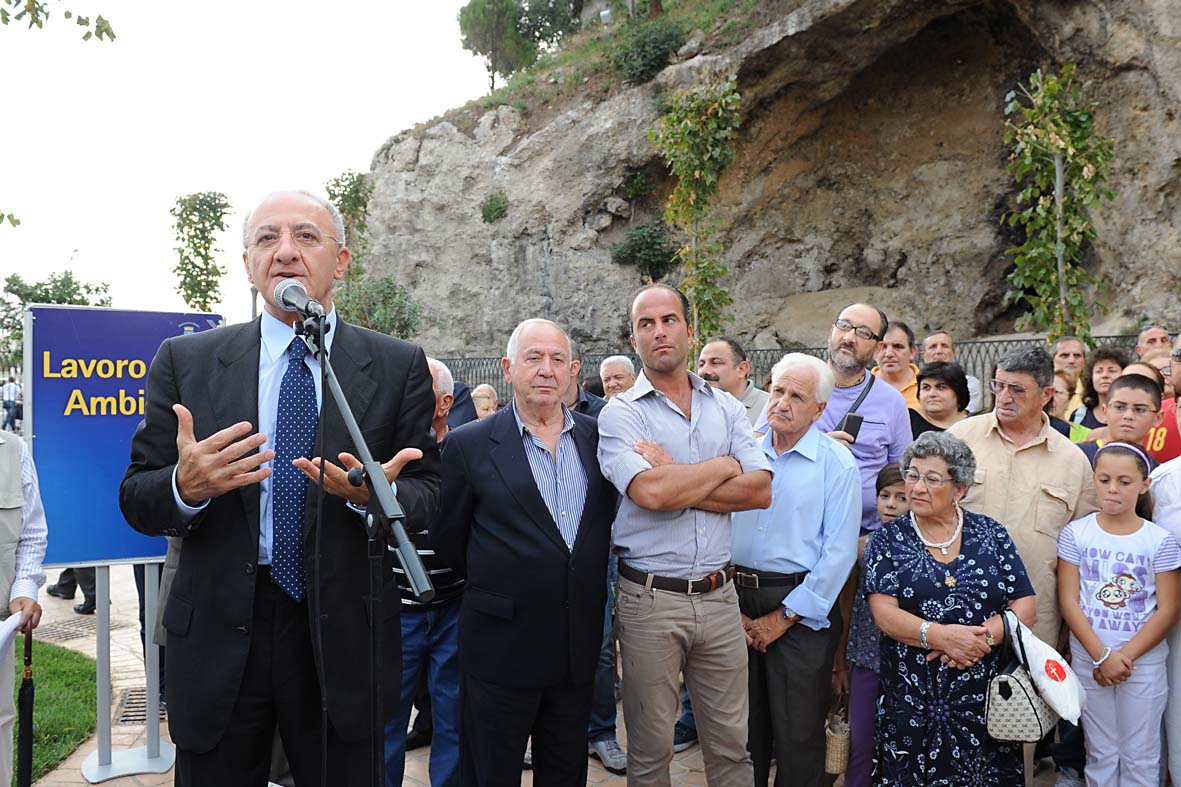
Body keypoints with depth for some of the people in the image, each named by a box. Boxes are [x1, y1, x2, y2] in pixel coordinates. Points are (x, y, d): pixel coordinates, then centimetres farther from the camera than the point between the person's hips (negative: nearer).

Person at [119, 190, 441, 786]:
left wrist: (377, 495, -23)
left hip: (344, 638, 0)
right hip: (217, 634, 1)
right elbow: (136, 501, 2)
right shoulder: (186, 361, 1)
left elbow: (429, 494, -1)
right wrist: (186, 485, -21)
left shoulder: (399, 367, -1)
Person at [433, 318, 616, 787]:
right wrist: (497, 588, 8)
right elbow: (448, 541, 1)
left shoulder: (598, 438, 3)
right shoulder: (470, 445, -7)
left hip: (579, 646, 4)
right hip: (502, 646, -3)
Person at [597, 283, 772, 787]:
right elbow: (649, 493, -21)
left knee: (731, 745, 13)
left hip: (719, 595, 3)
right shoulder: (620, 414, -4)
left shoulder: (727, 409, 8)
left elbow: (760, 490, -5)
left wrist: (677, 484, -14)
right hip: (650, 599, -3)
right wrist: (724, 467, -7)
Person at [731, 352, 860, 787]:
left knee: (798, 735, 5)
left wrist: (784, 617, -11)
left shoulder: (837, 463, -5)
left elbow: (838, 551, -10)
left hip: (801, 610, -3)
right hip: (736, 604, 4)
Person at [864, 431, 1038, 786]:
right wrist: (941, 636, -22)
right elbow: (884, 613, -8)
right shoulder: (888, 540, 2)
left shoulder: (991, 534, 6)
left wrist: (978, 638, -15)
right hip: (912, 700, -1)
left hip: (985, 694, 1)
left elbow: (1026, 608, 1)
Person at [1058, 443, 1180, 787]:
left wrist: (1125, 656, -14)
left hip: (1144, 661, 0)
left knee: (1140, 758, 9)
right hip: (1088, 658, 1)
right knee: (1100, 754, 12)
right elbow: (1068, 601, -5)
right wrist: (1102, 655, -13)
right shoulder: (1076, 533, -3)